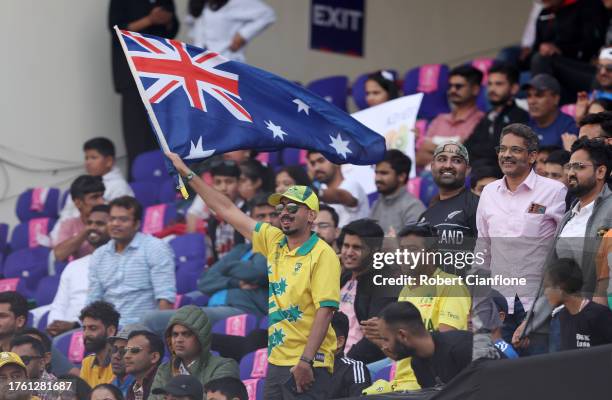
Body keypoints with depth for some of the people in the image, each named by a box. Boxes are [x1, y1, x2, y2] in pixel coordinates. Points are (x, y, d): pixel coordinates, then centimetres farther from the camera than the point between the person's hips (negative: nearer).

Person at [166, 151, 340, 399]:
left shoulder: (322, 254, -8)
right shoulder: (273, 242, 11)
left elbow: (325, 310, -15)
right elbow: (227, 210, 17)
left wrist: (306, 362, -22)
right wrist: (187, 174, 17)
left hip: (307, 367, -7)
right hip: (276, 362, 7)